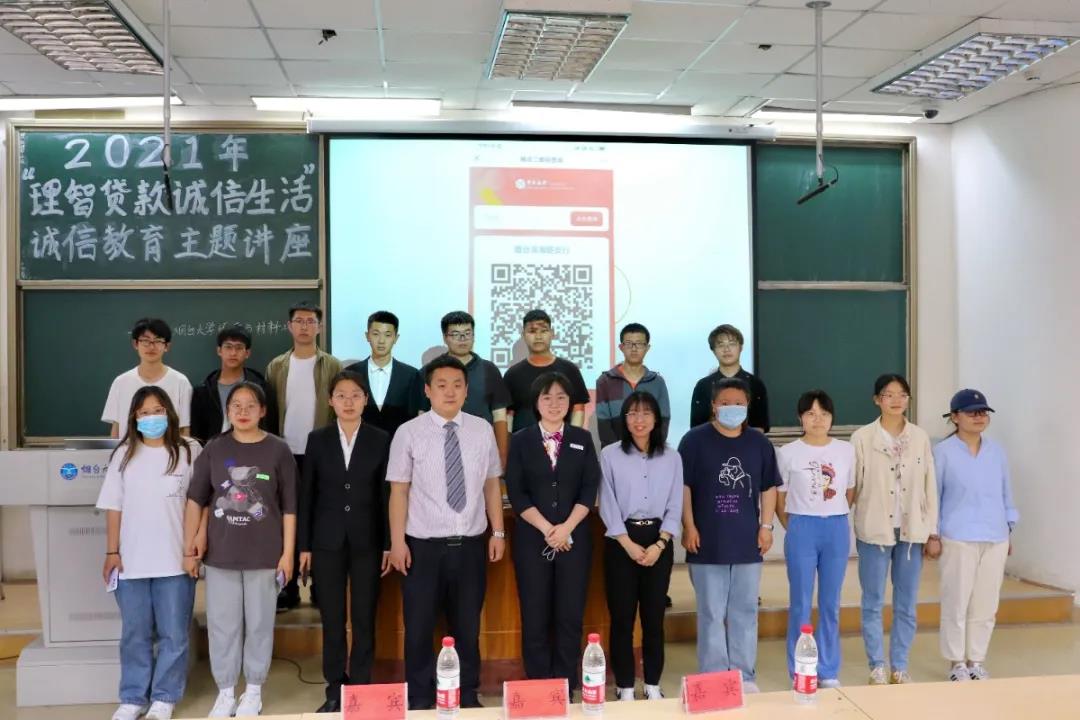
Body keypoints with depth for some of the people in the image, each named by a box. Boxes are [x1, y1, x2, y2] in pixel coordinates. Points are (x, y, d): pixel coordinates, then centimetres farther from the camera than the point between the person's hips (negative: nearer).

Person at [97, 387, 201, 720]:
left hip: (175, 561, -2)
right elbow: (114, 507, 6)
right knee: (134, 634, 12)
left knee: (173, 634, 6)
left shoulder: (189, 452, -2)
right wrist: (112, 552, 1)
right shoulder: (124, 455, 5)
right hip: (131, 561, 2)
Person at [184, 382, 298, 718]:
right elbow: (196, 499, 3)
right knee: (221, 624, 9)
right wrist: (189, 545, -3)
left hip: (264, 555, -2)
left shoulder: (278, 450, -4)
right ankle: (225, 692, 25)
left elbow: (289, 508, -3)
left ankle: (253, 690, 25)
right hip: (220, 554, 2)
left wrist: (288, 553, -5)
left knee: (259, 623, 9)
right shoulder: (214, 449, 1)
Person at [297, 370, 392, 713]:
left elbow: (386, 495, 1)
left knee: (364, 620, 5)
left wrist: (388, 544, -2)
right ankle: (335, 690, 18)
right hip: (327, 541, 1)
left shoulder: (380, 440, 0)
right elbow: (307, 495, 4)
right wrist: (303, 545, 1)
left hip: (367, 541, -1)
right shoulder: (317, 439, 3)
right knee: (332, 620, 6)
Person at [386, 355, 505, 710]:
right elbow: (399, 491, -5)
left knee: (468, 625, 15)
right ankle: (420, 699, 27)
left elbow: (491, 484, 7)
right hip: (424, 546, -2)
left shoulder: (482, 430, 2)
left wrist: (498, 532, 5)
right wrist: (397, 541, -9)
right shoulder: (409, 433, -6)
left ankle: (468, 695, 32)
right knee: (419, 627, 9)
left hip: (471, 544, 2)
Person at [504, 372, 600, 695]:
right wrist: (547, 529, -11)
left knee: (570, 616, 2)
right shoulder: (521, 441, 4)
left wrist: (566, 528, -11)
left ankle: (567, 690, 12)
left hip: (575, 538, 1)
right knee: (535, 617, 1)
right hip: (532, 539, -1)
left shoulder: (582, 439, 8)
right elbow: (516, 493, -3)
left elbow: (590, 489, 1)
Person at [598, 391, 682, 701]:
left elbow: (675, 507, 3)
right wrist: (630, 545, -11)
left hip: (659, 541, 2)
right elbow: (608, 506, -5)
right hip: (621, 542, -2)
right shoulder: (610, 455, -3)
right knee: (622, 616, 2)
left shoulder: (671, 457, 4)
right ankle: (625, 686, 14)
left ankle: (653, 684, 20)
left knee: (654, 615, 8)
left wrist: (659, 545, -9)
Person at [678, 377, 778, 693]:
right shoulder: (695, 440, -4)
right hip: (708, 542, -3)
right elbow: (683, 486, -4)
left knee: (745, 612, 12)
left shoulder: (759, 443, 6)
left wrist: (766, 526, 4)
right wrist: (689, 527, -9)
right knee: (712, 614, 5)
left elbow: (768, 487, 11)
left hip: (748, 541, 3)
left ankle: (744, 676, 23)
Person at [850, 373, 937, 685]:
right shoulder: (862, 437, -4)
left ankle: (900, 666, 21)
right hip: (874, 531, -2)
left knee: (906, 604, 9)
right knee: (873, 603, 6)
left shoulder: (920, 437, 4)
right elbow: (852, 485, -3)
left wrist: (933, 532, 3)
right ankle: (877, 667, 18)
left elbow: (930, 487, 5)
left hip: (912, 531, 2)